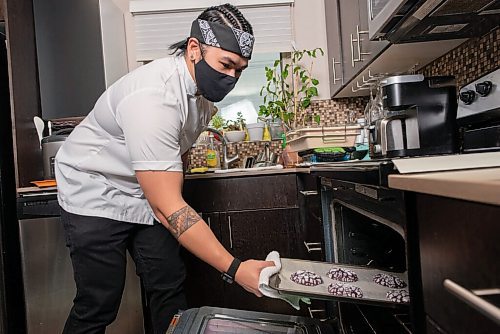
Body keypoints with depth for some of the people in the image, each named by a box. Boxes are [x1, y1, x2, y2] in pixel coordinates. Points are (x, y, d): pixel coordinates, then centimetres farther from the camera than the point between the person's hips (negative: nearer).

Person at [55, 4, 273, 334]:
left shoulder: (203, 83, -5)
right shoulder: (154, 99, -34)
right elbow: (167, 209, -36)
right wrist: (234, 269, -37)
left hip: (148, 191, 7)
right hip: (96, 194, -7)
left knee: (170, 288, 2)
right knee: (99, 305, -6)